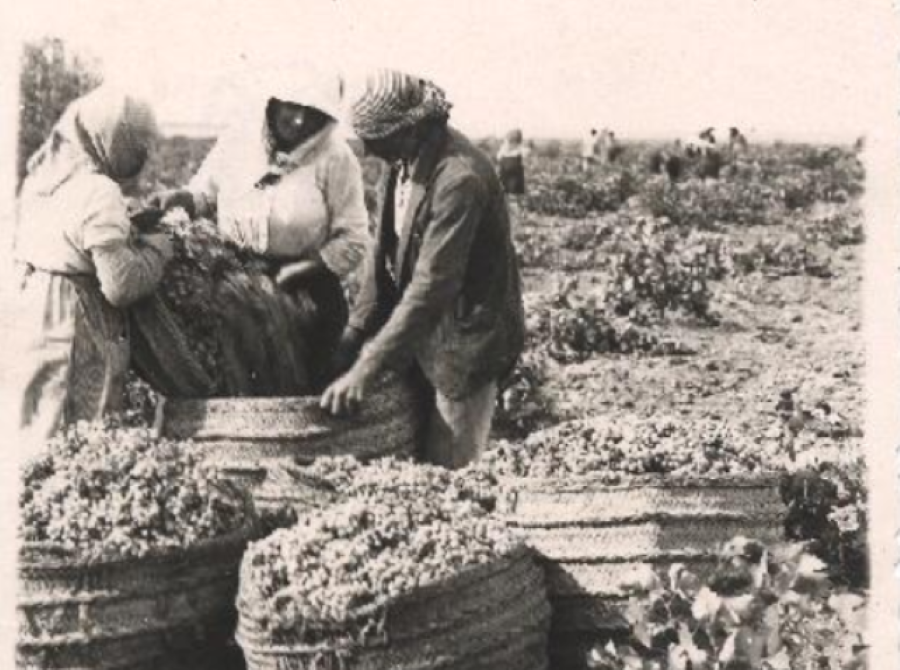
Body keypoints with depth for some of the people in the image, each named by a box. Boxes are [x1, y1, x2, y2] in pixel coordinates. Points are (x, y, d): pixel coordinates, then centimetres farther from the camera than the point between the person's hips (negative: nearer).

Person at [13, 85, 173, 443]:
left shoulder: (43, 175, 6)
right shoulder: (99, 192, -20)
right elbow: (122, 284, -21)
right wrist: (158, 247, -4)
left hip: (35, 314, 8)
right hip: (82, 331, -8)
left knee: (42, 433, 18)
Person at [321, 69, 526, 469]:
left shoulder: (460, 178, -26)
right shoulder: (406, 159, 1)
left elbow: (431, 285, -28)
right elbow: (384, 250, 7)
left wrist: (367, 367, -28)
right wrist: (356, 332, 1)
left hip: (464, 342, -8)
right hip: (421, 333, 8)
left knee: (448, 472, -1)